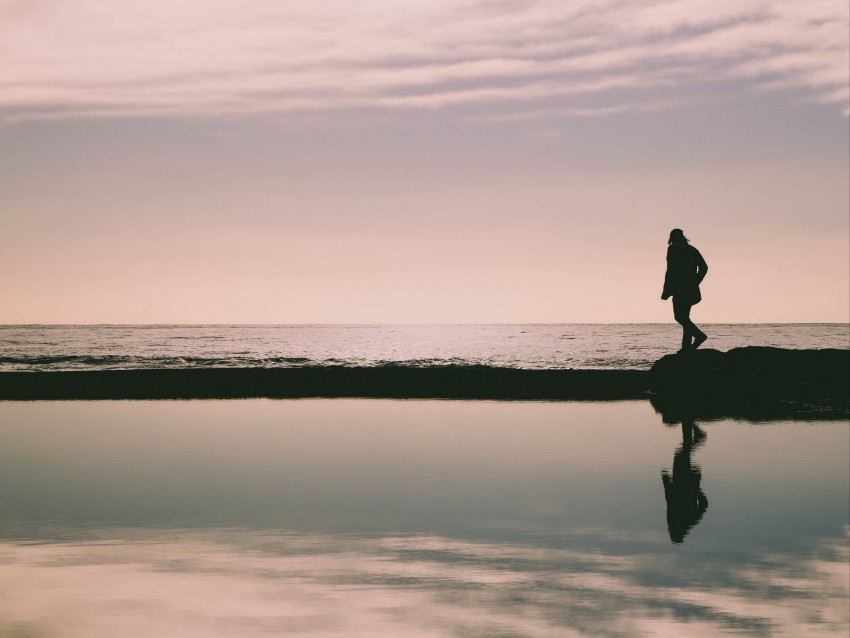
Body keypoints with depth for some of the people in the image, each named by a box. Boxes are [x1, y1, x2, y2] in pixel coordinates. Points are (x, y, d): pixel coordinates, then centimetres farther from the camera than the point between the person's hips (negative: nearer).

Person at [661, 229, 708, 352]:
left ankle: (699, 335, -21)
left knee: (679, 316, -7)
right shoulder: (692, 250, 15)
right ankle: (686, 346, 7)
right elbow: (704, 267, 14)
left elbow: (671, 270, -12)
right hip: (691, 289, 7)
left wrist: (666, 291, -9)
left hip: (680, 289, -7)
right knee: (684, 316, 11)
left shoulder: (673, 249, -4)